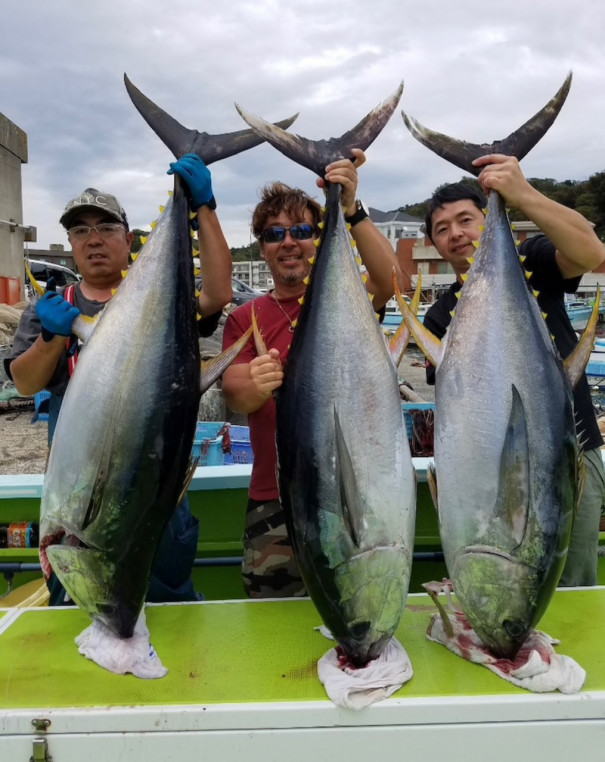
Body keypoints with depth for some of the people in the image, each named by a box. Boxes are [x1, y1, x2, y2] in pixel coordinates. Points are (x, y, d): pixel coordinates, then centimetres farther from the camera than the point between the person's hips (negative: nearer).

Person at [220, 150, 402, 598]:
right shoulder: (245, 319, 7)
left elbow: (390, 281, -20)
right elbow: (235, 397, -7)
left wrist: (351, 211, -31)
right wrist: (256, 385, -30)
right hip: (275, 503, 2)